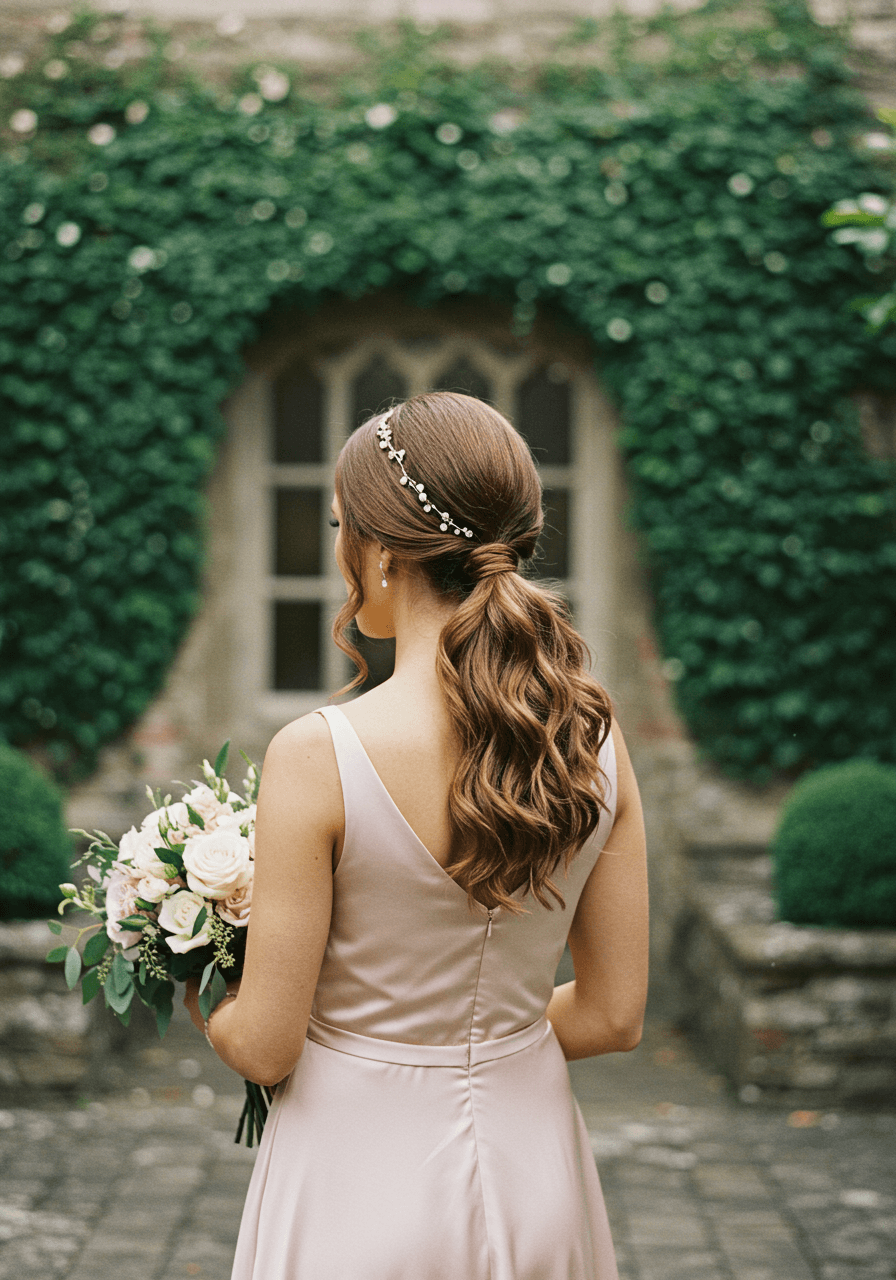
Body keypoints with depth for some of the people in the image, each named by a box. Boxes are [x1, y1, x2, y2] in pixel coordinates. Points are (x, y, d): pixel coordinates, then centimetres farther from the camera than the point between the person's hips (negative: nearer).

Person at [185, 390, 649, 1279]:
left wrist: (198, 1000, 8)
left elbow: (264, 1048, -14)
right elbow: (613, 1016, 0)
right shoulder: (595, 744, -8)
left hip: (363, 1185, -4)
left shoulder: (317, 757, -21)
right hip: (535, 1180, 4)